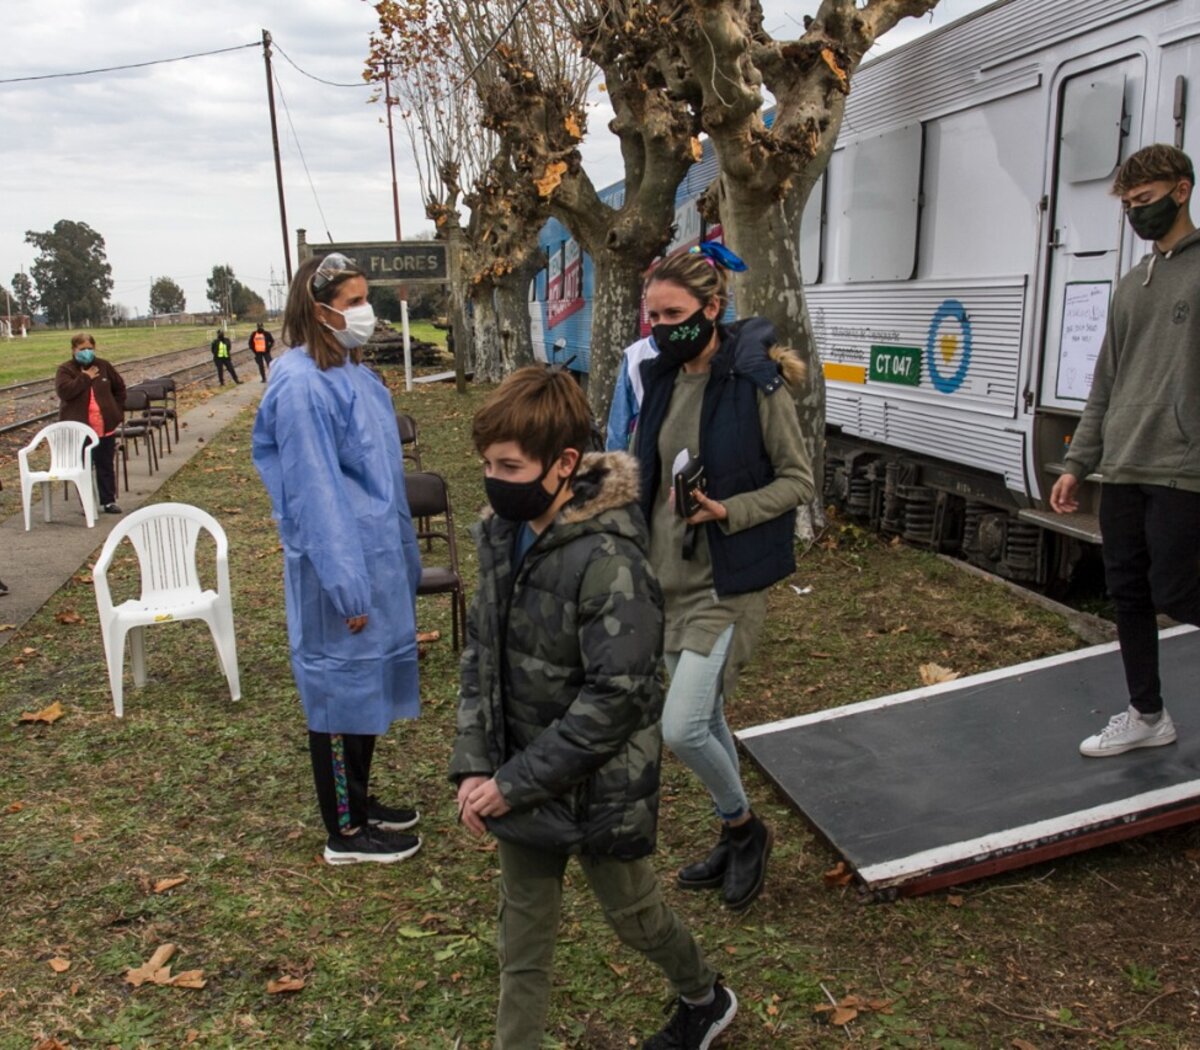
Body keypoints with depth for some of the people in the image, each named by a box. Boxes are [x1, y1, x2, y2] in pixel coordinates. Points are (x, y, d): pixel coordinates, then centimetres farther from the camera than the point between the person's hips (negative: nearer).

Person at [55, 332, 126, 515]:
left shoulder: (103, 366, 6)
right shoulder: (65, 370, -3)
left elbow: (119, 387, 18)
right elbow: (64, 391, -21)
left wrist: (118, 410, 11)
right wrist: (85, 378, -18)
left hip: (105, 426, 3)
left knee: (106, 465, 9)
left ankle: (108, 501, 17)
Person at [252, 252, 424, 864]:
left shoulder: (351, 371, 9)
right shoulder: (302, 385, -19)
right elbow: (314, 492, -21)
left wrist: (402, 559, 18)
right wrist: (346, 585, -21)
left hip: (378, 555, 9)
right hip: (339, 566, -9)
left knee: (369, 682, 19)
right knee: (340, 688, 4)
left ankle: (360, 802, 36)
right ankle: (345, 834, 20)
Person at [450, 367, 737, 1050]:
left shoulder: (608, 559, -26)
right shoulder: (503, 534, -3)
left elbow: (616, 698, -26)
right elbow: (482, 653, 4)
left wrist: (515, 782, -20)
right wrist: (475, 765, -5)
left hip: (597, 785, -5)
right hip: (518, 777, 6)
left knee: (631, 910, 18)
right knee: (524, 926, 18)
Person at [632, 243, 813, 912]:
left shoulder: (757, 382, -14)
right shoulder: (661, 379, 6)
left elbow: (800, 481, -9)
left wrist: (729, 511, -22)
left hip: (728, 581, -7)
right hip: (669, 574, 7)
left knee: (682, 728, -11)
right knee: (704, 719, 17)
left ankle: (744, 827, 18)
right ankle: (738, 840, 38)